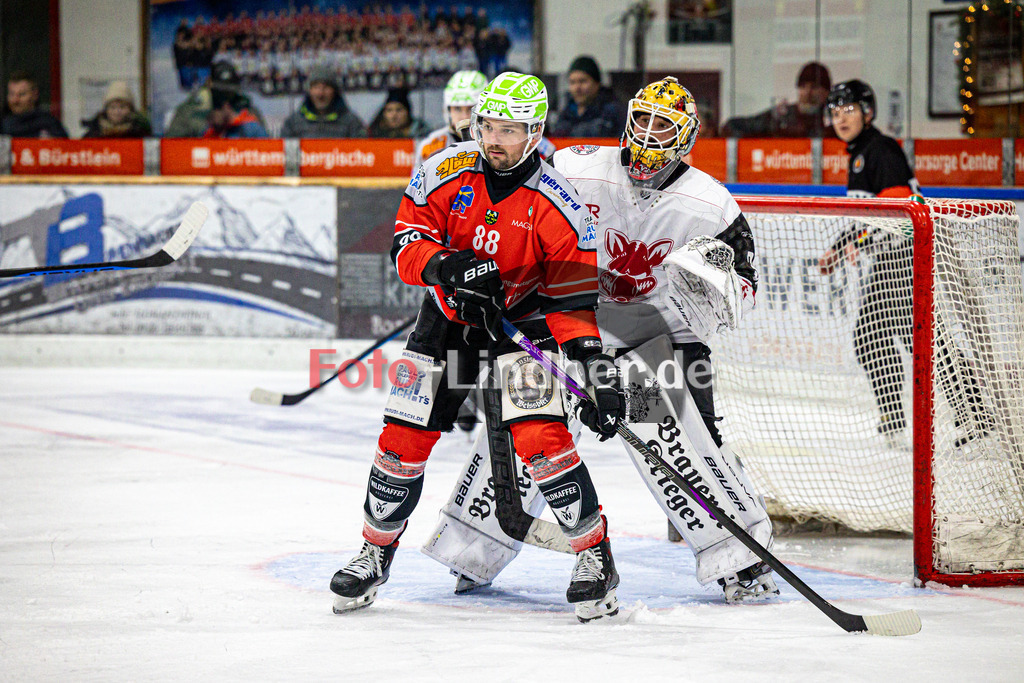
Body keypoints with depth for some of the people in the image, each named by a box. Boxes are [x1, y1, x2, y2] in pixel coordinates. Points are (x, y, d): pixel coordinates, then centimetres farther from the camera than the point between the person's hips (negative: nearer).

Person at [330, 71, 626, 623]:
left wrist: (597, 369, -28)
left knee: (539, 436, -20)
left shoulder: (556, 204, -20)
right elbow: (406, 243, -11)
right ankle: (376, 552, 20)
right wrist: (445, 267, -32)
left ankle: (594, 552, -6)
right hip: (449, 313, 3)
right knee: (405, 435, 0)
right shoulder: (446, 173, -13)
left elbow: (575, 298, -19)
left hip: (522, 317, -3)